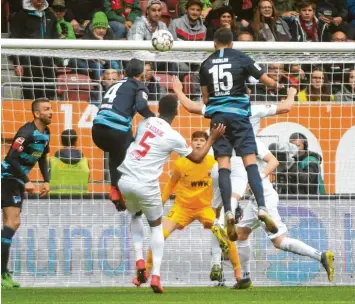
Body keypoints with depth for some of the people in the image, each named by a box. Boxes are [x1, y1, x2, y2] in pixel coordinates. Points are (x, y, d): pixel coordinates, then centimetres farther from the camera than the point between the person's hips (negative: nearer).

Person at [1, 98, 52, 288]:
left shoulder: (45, 133, 7)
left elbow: (42, 158, 20)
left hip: (18, 181, 10)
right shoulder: (27, 132, -21)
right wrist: (26, 181, -25)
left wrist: (46, 181, 8)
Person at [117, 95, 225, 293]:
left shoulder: (146, 123, 6)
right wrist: (213, 138, 18)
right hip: (146, 186, -4)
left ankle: (140, 261, 13)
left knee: (136, 216, 32)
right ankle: (156, 276, 3)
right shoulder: (173, 137, -6)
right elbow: (197, 158, 8)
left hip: (125, 180, 4)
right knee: (156, 226, 18)